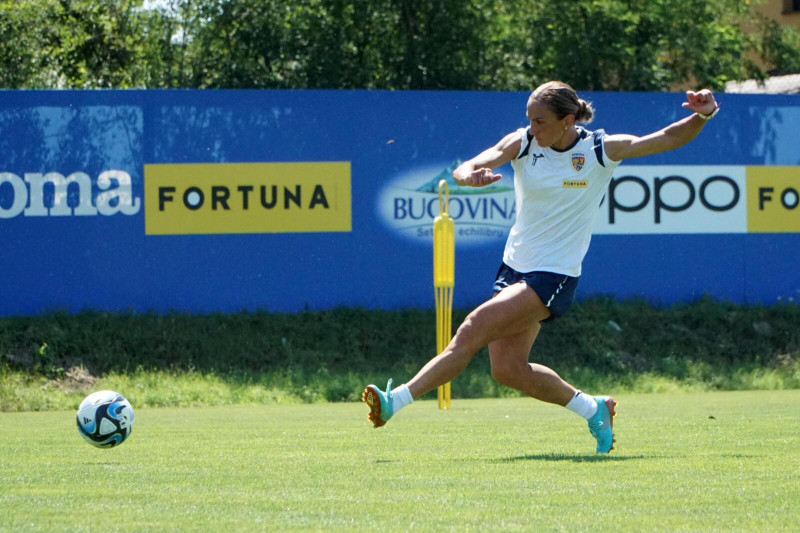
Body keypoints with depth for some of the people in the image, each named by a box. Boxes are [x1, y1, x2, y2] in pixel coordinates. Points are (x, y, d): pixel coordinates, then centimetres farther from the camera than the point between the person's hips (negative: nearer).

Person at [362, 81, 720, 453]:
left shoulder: (602, 150, -9)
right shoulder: (523, 143, -4)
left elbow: (668, 139, -3)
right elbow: (463, 170, -15)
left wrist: (699, 117, -23)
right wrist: (471, 175, -40)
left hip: (554, 278, -5)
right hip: (515, 267, 5)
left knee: (471, 332, -19)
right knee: (508, 368, 1)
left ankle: (397, 400, -20)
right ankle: (592, 408, 21)